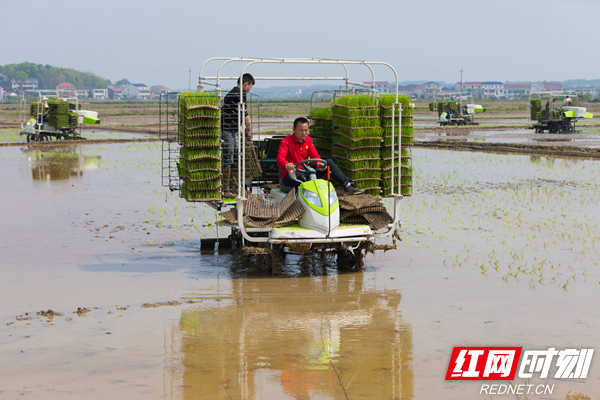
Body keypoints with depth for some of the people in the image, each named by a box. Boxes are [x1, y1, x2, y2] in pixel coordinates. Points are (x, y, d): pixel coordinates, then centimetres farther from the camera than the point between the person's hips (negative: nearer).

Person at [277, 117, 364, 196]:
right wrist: (286, 165, -52)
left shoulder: (308, 140, 9)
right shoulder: (286, 141, -11)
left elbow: (315, 156, 1)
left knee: (329, 162, -6)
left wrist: (318, 164, -25)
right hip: (289, 176, -6)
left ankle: (347, 186, -13)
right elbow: (280, 158, -27)